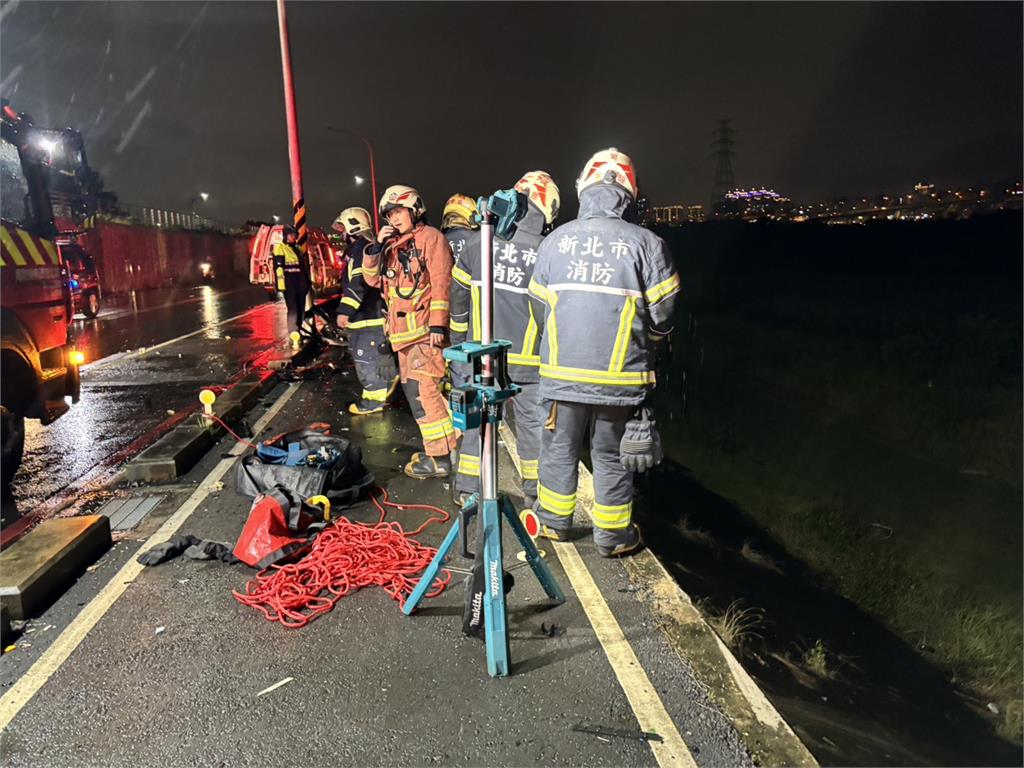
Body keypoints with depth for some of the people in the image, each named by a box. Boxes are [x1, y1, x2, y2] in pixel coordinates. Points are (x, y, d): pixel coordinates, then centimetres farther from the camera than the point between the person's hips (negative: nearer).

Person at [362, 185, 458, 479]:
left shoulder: (430, 237, -4)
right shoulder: (393, 245, 20)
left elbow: (441, 282, -12)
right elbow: (372, 279, 16)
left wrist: (438, 324, -19)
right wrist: (376, 246, 2)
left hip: (425, 330, -9)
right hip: (405, 333, 9)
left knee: (422, 390, -14)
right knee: (415, 391, 11)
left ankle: (441, 457, -9)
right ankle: (437, 447, 21)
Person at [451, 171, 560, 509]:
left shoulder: (482, 243, -3)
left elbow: (458, 291, 8)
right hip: (527, 359, -2)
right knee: (531, 423, 12)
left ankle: (467, 488, 22)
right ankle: (534, 491, 24)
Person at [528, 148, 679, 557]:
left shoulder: (555, 240, 0)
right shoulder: (647, 243, -8)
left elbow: (539, 307, 7)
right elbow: (661, 316, -4)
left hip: (562, 372, 2)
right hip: (620, 375, -1)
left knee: (559, 447, 18)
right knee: (611, 455, 12)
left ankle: (554, 521, 34)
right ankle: (613, 535, 26)